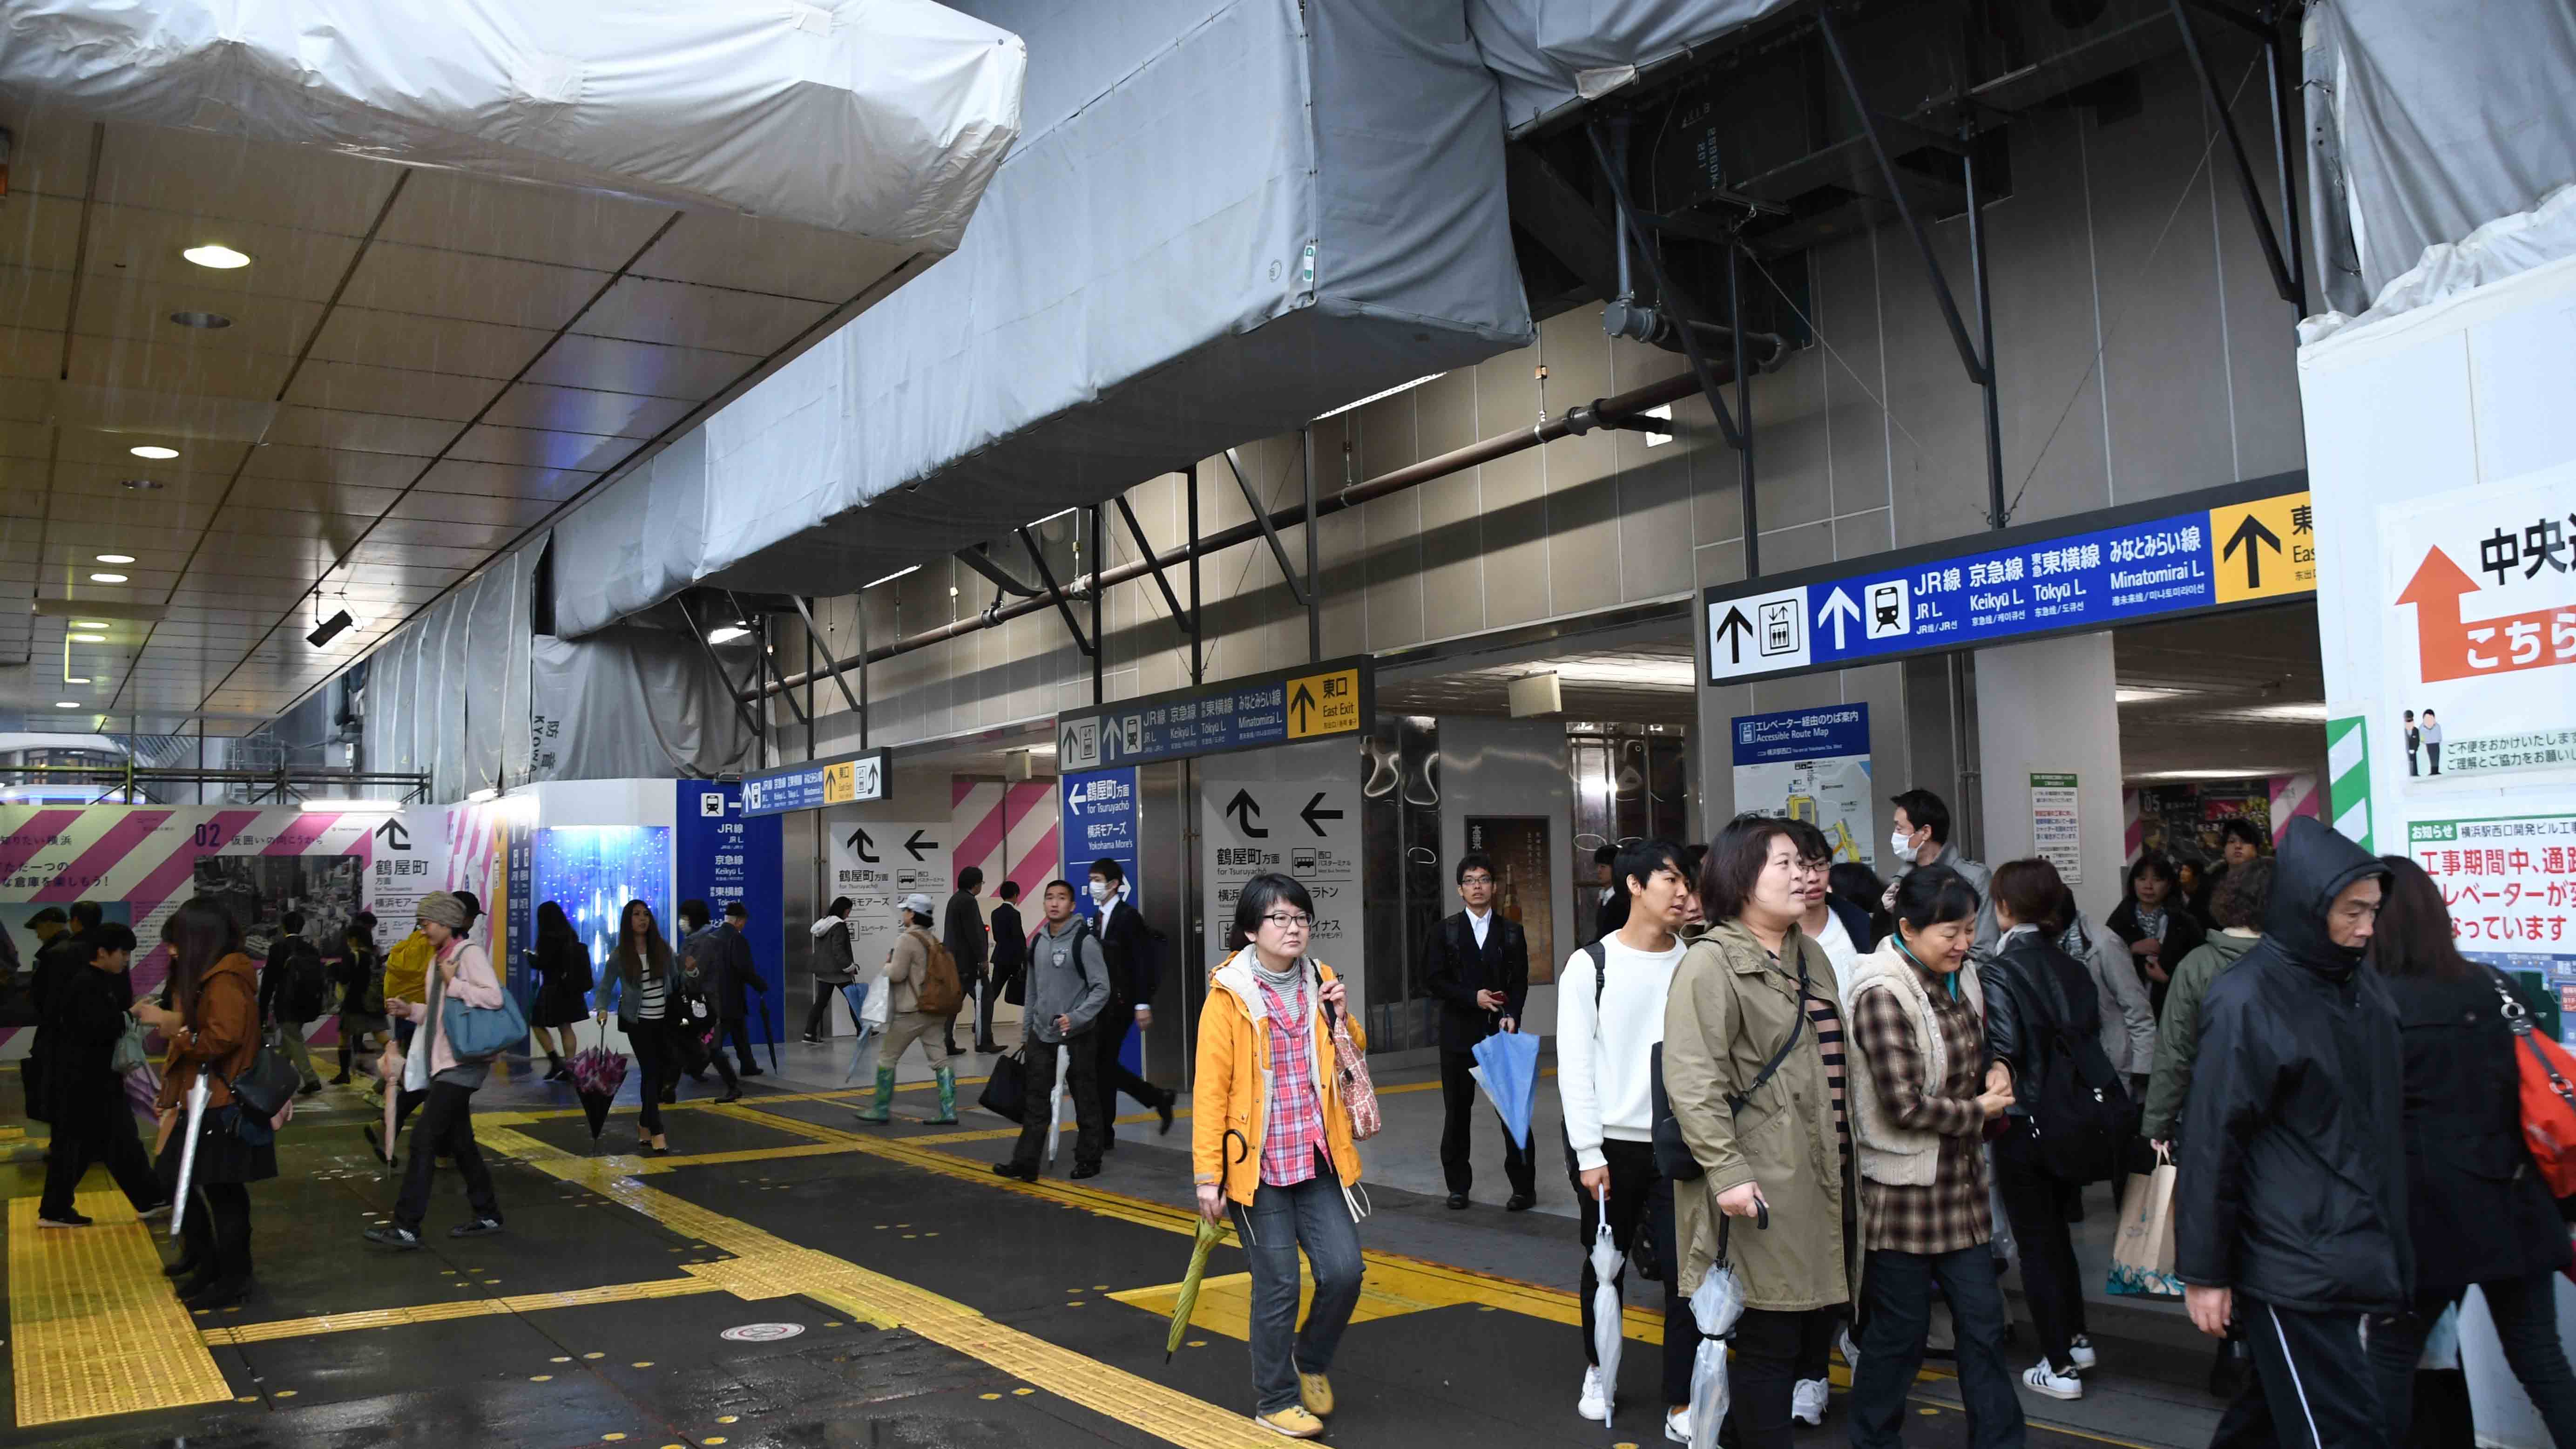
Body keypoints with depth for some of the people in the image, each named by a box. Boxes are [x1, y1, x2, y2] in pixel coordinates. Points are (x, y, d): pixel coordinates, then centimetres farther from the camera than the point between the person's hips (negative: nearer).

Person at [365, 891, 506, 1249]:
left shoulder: (469, 953, -11)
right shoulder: (438, 958, 14)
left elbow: (493, 996, -25)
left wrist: (453, 984, -20)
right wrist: (411, 1010, 7)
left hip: (461, 1063, -9)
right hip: (441, 1062, 9)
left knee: (424, 1139, -11)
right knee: (459, 1142, 12)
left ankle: (406, 1227, -9)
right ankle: (487, 1215, 21)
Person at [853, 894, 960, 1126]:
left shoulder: (906, 940, -13)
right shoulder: (934, 941, 12)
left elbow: (897, 974, -16)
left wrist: (887, 965, 3)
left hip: (911, 1011, -7)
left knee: (887, 1057, 6)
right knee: (940, 1060, 5)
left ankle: (881, 1109, 12)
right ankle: (949, 1111, 1)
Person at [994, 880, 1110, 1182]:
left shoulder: (1084, 941, -10)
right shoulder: (1039, 942, 9)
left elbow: (1102, 988, -13)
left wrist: (1076, 1017, -23)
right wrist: (1026, 1032, 17)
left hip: (1076, 1037, -5)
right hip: (1041, 1036, 5)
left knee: (1086, 1103, 6)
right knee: (1037, 1103, 4)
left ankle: (1088, 1160, 16)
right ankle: (1025, 1163, 5)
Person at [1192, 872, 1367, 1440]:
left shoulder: (1321, 982, 6)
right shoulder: (1229, 995, -10)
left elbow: (1352, 1059, 18)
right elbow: (1211, 1089, -11)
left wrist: (1344, 1017, -3)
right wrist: (1208, 1176, -13)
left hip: (1318, 1159, 4)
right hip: (1258, 1164, -4)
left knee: (1344, 1270, -2)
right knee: (1278, 1284, 1)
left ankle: (1311, 1358, 27)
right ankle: (1275, 1400, 20)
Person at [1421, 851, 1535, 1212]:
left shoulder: (1511, 933, 7)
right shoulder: (1445, 932, 4)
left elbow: (1520, 982, 3)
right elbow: (1433, 981, -1)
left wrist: (1512, 1015, -15)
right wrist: (1473, 997, -13)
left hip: (1500, 1031, 0)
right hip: (1459, 1032, 0)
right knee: (1457, 1112, 7)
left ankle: (1523, 1186, 8)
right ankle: (1458, 1186, 18)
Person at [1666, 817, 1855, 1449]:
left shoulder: (1811, 957, 16)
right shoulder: (1710, 963, -12)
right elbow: (1692, 1082, -19)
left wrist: (1847, 1155, 23)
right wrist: (1726, 1172, -24)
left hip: (1823, 1178, 9)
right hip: (1763, 1188, -8)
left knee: (1817, 1326, 13)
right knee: (1770, 1340, -1)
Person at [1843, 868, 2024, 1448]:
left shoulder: (1949, 984, 9)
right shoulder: (1883, 995, -19)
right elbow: (1906, 1105, -23)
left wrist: (1994, 1073, 2)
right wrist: (1978, 1111, -9)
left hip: (1958, 1190, 8)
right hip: (1904, 1196, -8)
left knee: (1983, 1322, 12)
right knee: (1899, 1332, 5)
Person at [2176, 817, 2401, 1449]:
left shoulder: (2364, 987, 10)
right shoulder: (2245, 1001, -14)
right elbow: (2211, 1143, -14)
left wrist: (2391, 1241, 20)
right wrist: (2203, 1272, -13)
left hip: (2355, 1253, 7)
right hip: (2292, 1267, -7)